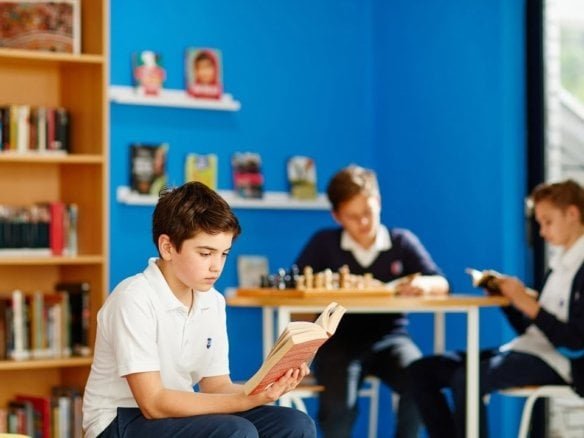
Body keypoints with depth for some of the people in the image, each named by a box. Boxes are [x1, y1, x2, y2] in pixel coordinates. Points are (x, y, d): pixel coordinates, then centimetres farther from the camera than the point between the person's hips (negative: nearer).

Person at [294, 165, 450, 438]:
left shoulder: (403, 242, 8)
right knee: (338, 403, -30)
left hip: (388, 336, 1)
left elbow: (441, 284, 0)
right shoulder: (324, 243, 6)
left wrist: (426, 284, -24)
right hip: (339, 340, -1)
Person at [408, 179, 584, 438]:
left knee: (466, 379, -33)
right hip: (528, 349, 9)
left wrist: (529, 304, -18)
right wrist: (506, 295, 4)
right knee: (422, 370, -3)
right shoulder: (560, 264, 17)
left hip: (557, 361, -9)